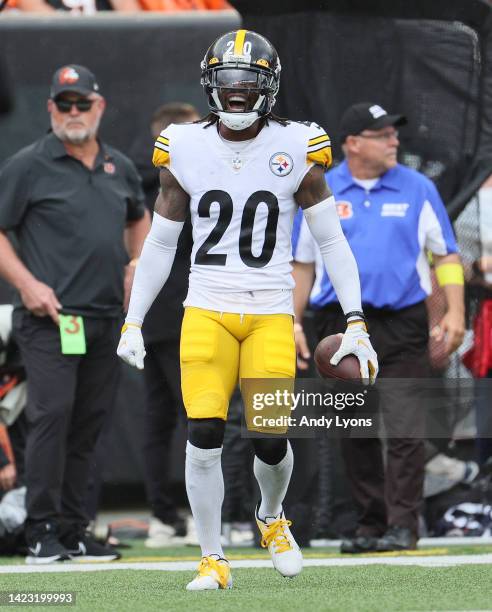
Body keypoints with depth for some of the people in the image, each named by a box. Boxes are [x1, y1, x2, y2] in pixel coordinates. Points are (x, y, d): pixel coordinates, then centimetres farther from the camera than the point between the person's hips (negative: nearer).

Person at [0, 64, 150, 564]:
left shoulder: (119, 168, 15)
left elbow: (139, 217, 33)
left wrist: (138, 262, 15)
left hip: (106, 321, 6)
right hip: (50, 317, -6)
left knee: (87, 427, 8)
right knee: (52, 414, -15)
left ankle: (73, 533, 15)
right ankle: (42, 532, -12)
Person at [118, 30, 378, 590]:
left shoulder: (296, 150, -2)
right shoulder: (184, 151, 1)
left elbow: (331, 240, 3)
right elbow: (159, 245, 11)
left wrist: (355, 324, -3)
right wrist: (132, 324, 8)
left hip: (272, 314, 0)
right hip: (207, 309, 0)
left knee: (271, 440, -4)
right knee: (203, 434, -12)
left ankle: (271, 518, 31)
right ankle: (212, 560, 4)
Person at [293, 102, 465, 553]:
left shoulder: (418, 190, 5)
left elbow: (446, 255, 5)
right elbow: (302, 264, 11)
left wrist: (455, 311, -6)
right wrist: (293, 322, 3)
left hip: (403, 324, -2)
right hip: (342, 325, 2)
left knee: (405, 428, -10)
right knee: (355, 433, 7)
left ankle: (403, 525, -8)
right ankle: (371, 524, 16)